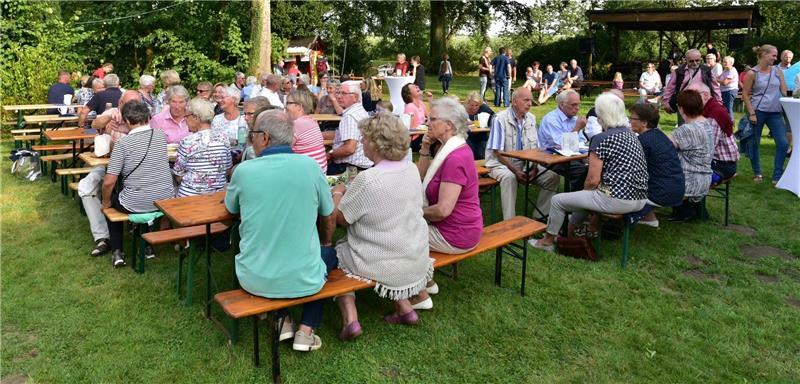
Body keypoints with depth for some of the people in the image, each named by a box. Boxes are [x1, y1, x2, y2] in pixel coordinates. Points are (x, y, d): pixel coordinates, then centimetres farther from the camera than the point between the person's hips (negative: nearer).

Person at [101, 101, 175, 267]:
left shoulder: (122, 143, -13)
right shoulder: (161, 135, -2)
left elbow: (109, 182, -13)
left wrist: (106, 203, 5)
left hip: (135, 204, -3)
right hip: (166, 200, 4)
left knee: (112, 199, 30)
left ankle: (117, 252, 26)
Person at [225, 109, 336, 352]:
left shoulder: (244, 170, -9)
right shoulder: (310, 166, -8)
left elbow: (231, 208, 13)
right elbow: (327, 212, 8)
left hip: (254, 280, 1)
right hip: (303, 280, -1)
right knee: (329, 254, 31)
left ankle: (281, 321, 23)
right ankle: (306, 331, 19)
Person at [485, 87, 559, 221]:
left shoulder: (531, 118, 6)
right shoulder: (500, 119, -13)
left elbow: (535, 149, 7)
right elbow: (498, 152, -16)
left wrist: (534, 168, -11)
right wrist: (516, 171, -22)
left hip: (524, 163, 6)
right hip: (500, 163, -6)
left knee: (553, 177, -11)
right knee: (509, 177, -38)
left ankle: (539, 217, -3)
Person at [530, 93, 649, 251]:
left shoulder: (601, 139, -14)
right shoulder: (631, 135, 12)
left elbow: (593, 180, -15)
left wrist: (585, 191, 7)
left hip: (617, 201, -9)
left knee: (558, 200, 8)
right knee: (586, 196, 34)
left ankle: (548, 241, 26)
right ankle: (568, 233, 45)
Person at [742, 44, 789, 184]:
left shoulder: (778, 72, 8)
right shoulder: (752, 73, -4)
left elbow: (784, 91, 10)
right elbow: (745, 94, -5)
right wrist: (751, 113, -12)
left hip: (775, 113, 4)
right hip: (757, 112, -4)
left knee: (783, 143, -4)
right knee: (754, 143, 5)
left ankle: (777, 176, 6)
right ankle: (757, 174, 23)